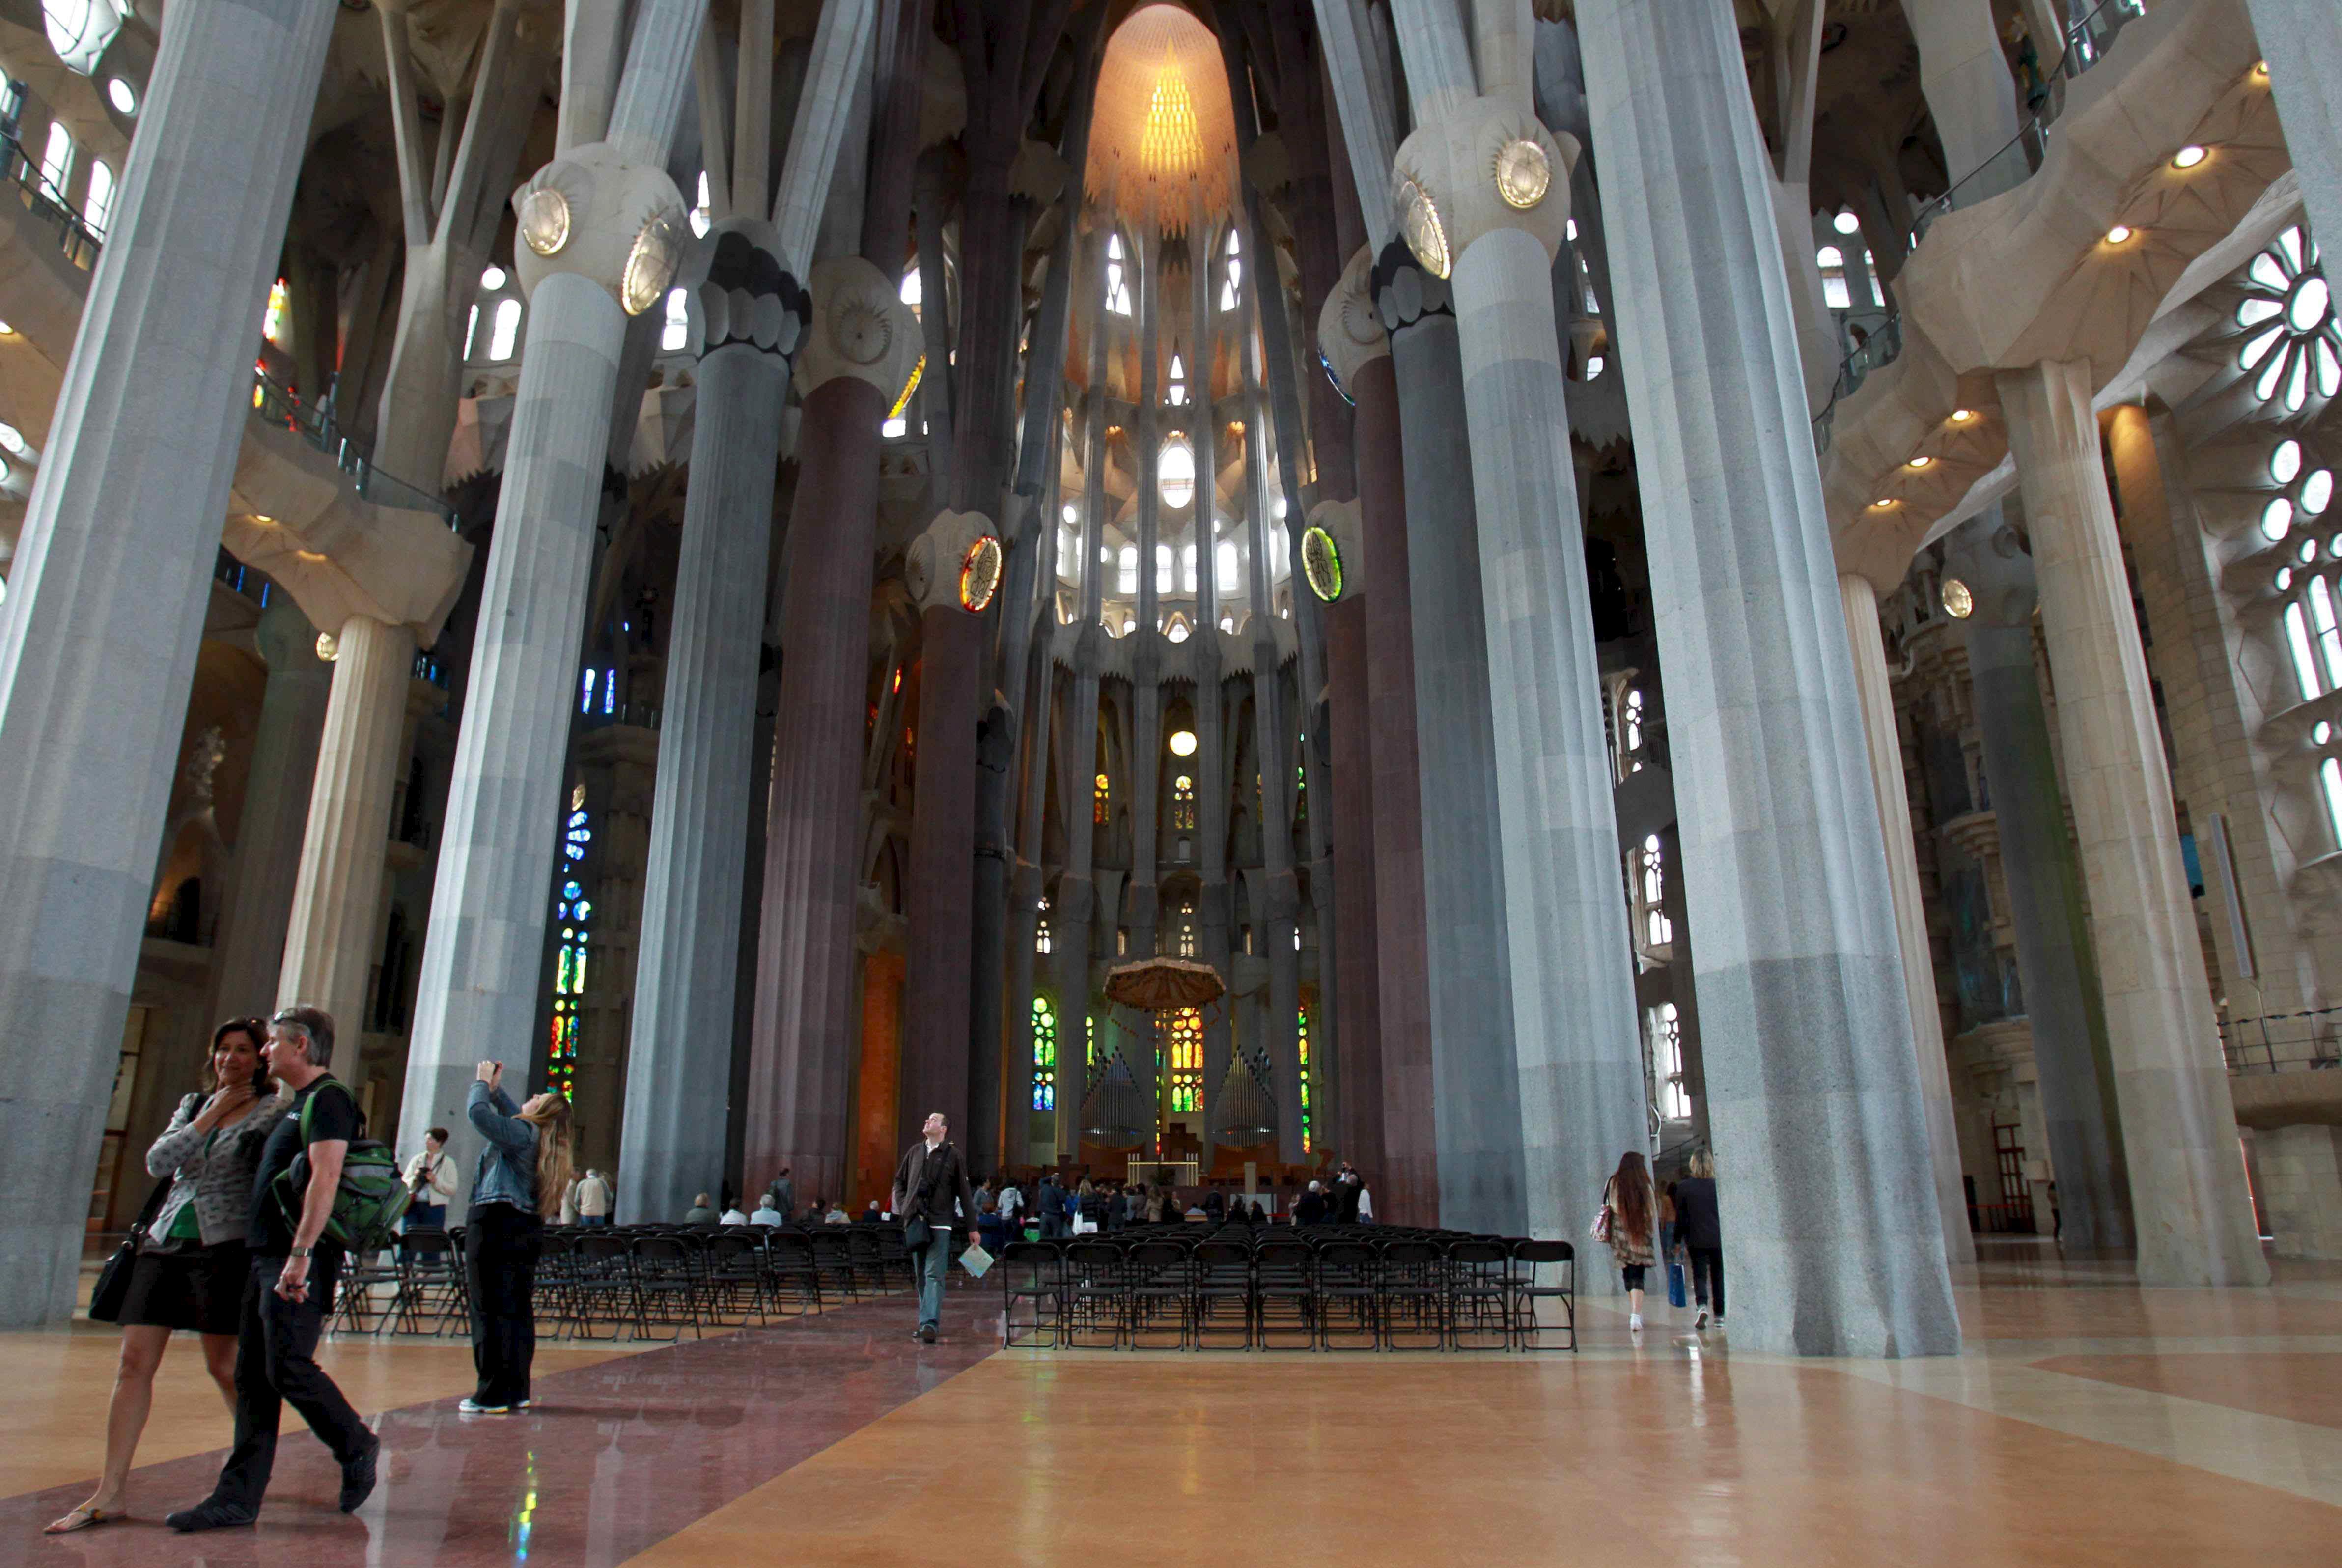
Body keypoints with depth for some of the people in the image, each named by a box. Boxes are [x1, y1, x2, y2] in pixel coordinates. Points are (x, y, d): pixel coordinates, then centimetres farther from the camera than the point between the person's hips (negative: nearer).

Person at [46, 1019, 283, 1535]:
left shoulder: (273, 1113, -2)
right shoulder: (193, 1104, 14)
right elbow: (158, 1161, 0)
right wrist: (210, 1116, -6)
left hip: (224, 1247, -5)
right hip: (165, 1243, 5)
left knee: (223, 1365, 1)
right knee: (134, 1362, -1)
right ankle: (109, 1495, 3)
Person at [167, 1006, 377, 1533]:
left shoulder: (327, 1099, -11)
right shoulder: (297, 1105, 21)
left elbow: (325, 1179, -21)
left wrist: (301, 1253, -26)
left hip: (298, 1259, -10)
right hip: (266, 1255, 10)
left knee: (289, 1367, -9)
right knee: (253, 1377, 8)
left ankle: (358, 1449, 10)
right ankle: (238, 1498, 12)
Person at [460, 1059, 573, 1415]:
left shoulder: (521, 1132, -12)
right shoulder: (536, 1137, 14)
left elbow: (478, 1112, -17)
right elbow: (511, 1114, 32)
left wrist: (482, 1083, -1)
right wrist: (496, 1088, 28)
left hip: (496, 1226, -9)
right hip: (526, 1229, 9)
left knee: (492, 1311, -4)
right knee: (520, 1311, 11)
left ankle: (494, 1396, -1)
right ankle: (517, 1391, 16)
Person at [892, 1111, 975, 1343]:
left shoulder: (952, 1155, -1)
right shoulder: (915, 1152, 10)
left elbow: (964, 1193, 0)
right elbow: (899, 1181, 21)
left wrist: (973, 1227, 0)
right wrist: (904, 1208, 6)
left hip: (940, 1224, -5)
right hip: (915, 1223, 5)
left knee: (934, 1275, -12)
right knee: (922, 1277, 11)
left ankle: (930, 1324, -18)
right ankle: (928, 1321, 20)